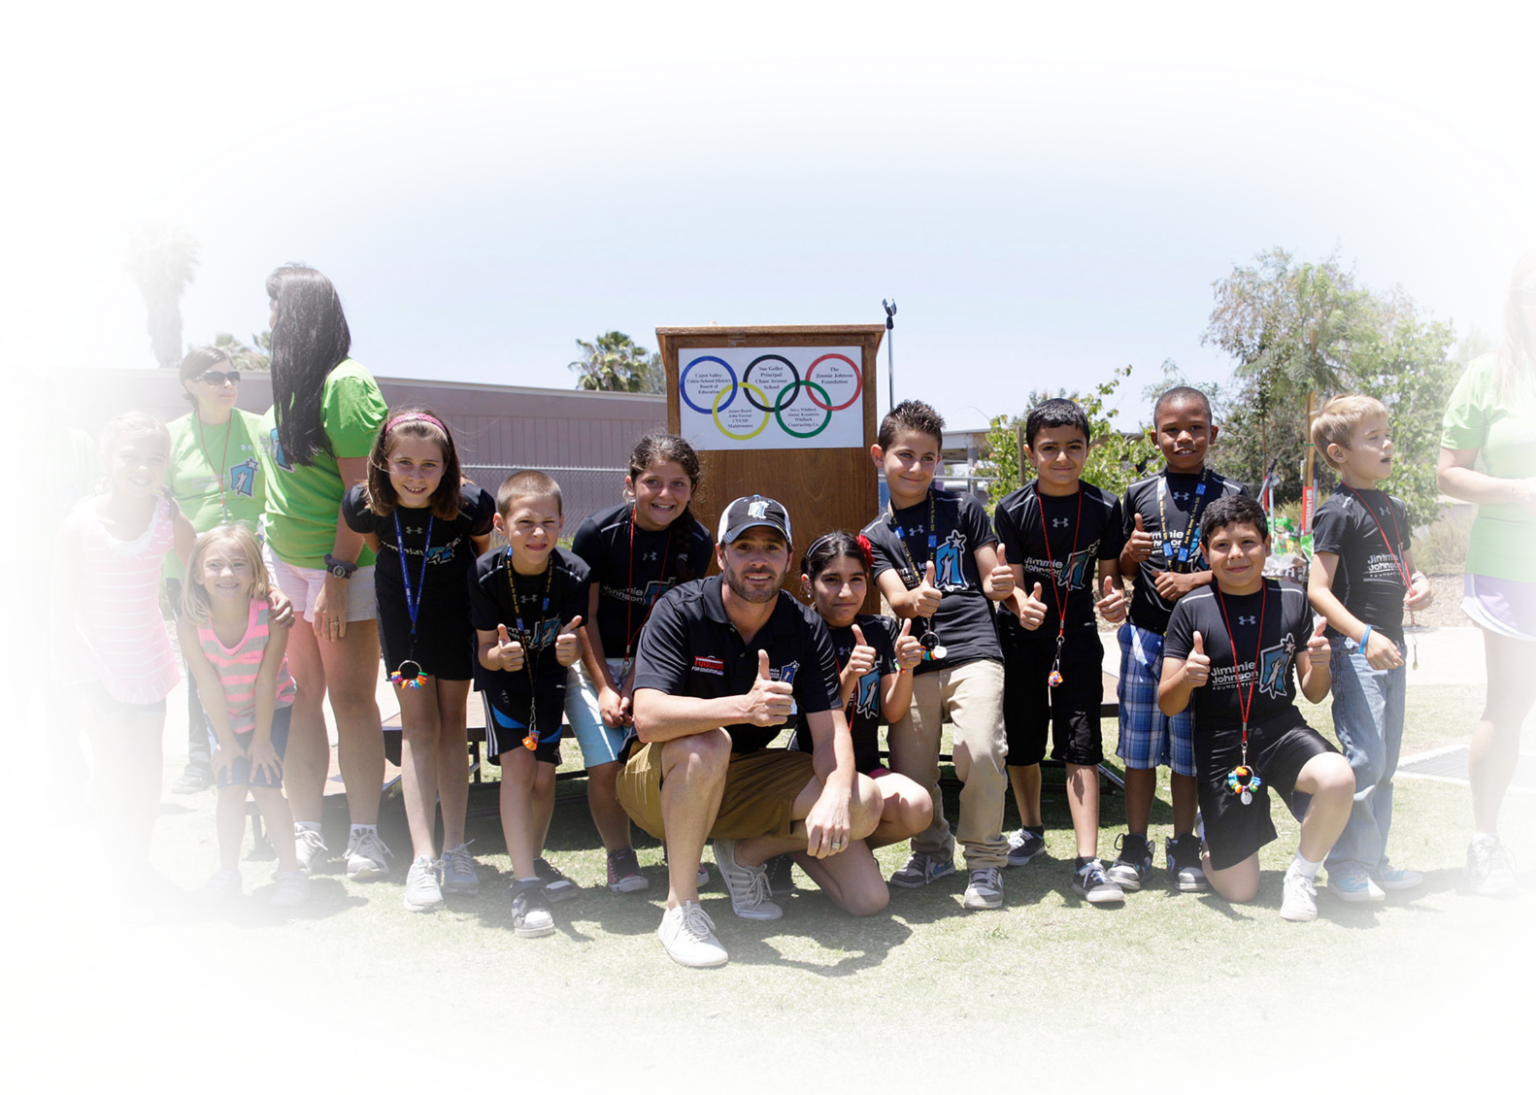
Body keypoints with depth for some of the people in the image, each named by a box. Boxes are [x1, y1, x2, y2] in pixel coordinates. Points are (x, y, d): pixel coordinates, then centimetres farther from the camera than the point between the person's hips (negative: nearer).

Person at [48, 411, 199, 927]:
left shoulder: (169, 517, -11)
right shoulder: (78, 527, -19)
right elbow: (60, 614, -13)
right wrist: (74, 685, -13)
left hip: (147, 656, 3)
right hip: (94, 658, -3)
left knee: (148, 759, 6)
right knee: (114, 760, -6)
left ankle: (141, 865, 21)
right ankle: (121, 880, 5)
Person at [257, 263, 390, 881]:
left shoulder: (345, 383, -13)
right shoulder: (288, 383, 13)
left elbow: (360, 487, -18)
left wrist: (337, 576, -20)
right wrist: (266, 559, 15)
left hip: (341, 561, -7)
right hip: (284, 558, 7)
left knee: (351, 697, -1)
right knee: (297, 696, 7)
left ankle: (364, 835, 7)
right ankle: (305, 833, 15)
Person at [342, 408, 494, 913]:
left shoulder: (471, 504, -30)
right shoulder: (364, 504, -25)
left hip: (456, 607, 0)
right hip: (400, 604, 0)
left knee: (452, 723, 4)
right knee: (418, 724, -5)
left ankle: (455, 848, 13)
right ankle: (423, 859, -6)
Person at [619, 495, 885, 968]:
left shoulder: (806, 629, -6)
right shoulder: (680, 611, -18)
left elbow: (831, 732, -12)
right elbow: (648, 718, -31)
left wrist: (836, 796, -35)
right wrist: (743, 707, -46)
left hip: (749, 777, 4)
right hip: (661, 780, -4)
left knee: (864, 803, -17)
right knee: (706, 744, -38)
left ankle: (747, 852, 5)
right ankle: (680, 908, -22)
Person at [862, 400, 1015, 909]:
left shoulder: (963, 508, 10)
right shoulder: (876, 536, 13)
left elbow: (991, 579, 11)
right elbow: (895, 599, -1)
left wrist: (1001, 584, -14)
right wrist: (917, 601, -24)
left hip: (973, 651, -2)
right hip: (914, 661, 3)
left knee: (980, 751, -21)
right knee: (908, 770, -2)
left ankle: (985, 860, 0)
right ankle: (932, 850, 27)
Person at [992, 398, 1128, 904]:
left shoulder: (1105, 508, -4)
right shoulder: (1012, 510, -7)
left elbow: (1109, 574, 2)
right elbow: (1012, 582, -9)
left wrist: (1114, 599, -21)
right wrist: (1022, 605, -32)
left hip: (1078, 637, 0)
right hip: (1022, 638, 0)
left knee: (1081, 747, -6)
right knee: (1022, 742, 11)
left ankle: (1087, 864, -4)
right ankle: (1031, 829, 36)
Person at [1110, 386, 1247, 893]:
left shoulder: (1231, 495, 3)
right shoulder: (1139, 494, 7)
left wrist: (1195, 580, -14)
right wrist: (1131, 553, -10)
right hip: (1146, 633, 1)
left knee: (1190, 746, 6)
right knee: (1139, 744, 5)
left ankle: (1184, 850, 19)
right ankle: (1134, 848, 16)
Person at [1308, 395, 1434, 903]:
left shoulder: (1394, 510, 14)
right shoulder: (1338, 512, -11)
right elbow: (1317, 590, -17)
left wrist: (1421, 586, 3)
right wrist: (1365, 636, -26)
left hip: (1390, 646, 8)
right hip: (1354, 648, -8)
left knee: (1385, 762, 12)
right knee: (1365, 761, -9)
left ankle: (1373, 860, 22)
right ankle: (1347, 866, 3)